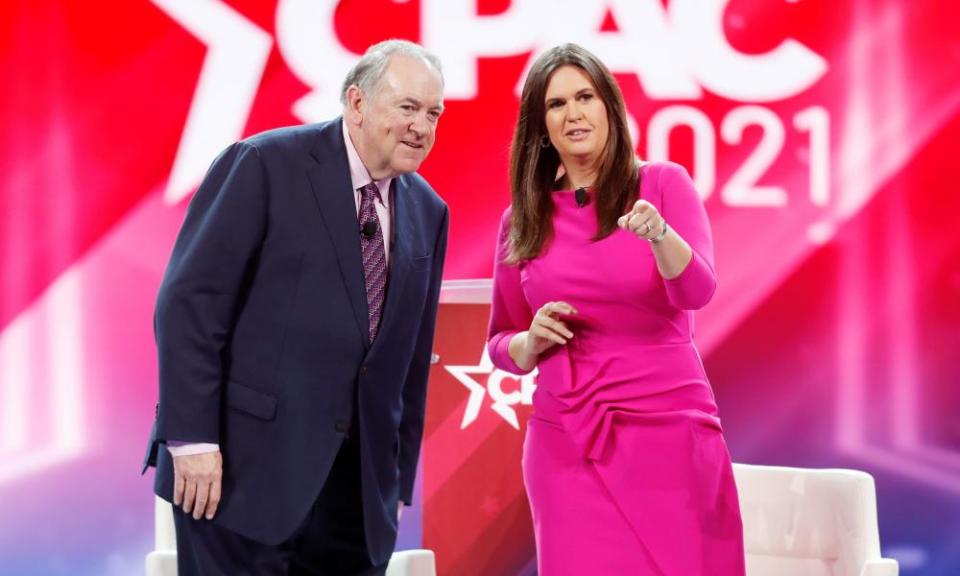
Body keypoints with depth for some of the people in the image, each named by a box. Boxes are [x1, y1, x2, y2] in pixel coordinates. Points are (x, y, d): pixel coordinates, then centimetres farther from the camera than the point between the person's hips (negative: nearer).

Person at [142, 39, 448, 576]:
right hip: (244, 468, -5)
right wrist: (192, 439, -16)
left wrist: (398, 480, 14)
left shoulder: (428, 212, 12)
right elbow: (190, 301, -11)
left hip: (356, 489, 6)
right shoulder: (266, 165, -6)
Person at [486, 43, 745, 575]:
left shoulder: (662, 183, -1)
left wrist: (658, 233, -33)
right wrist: (533, 339, -8)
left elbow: (696, 291, -15)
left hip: (668, 429, -2)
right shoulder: (523, 218, 6)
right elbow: (500, 345, 14)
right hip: (564, 440, 2)